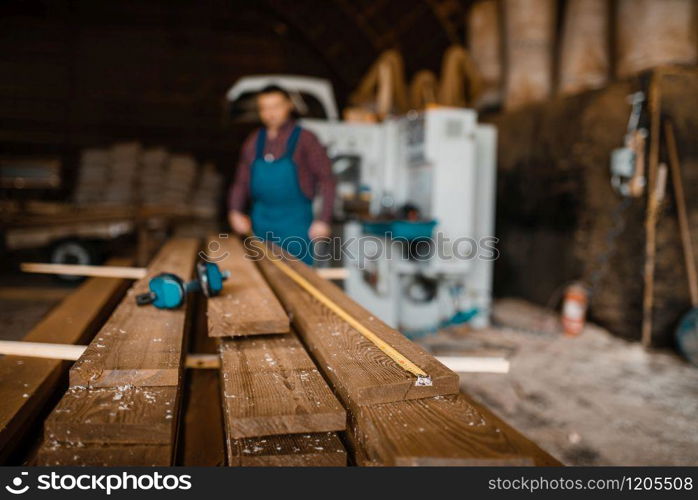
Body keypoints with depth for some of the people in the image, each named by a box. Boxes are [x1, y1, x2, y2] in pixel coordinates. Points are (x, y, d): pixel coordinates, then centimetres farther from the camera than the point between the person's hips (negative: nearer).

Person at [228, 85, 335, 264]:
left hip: (294, 222, -4)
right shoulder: (254, 142, 9)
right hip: (261, 222, 4)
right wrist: (235, 211, -1)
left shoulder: (305, 139, -4)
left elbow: (326, 179, -7)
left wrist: (323, 219, -14)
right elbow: (241, 182, 14)